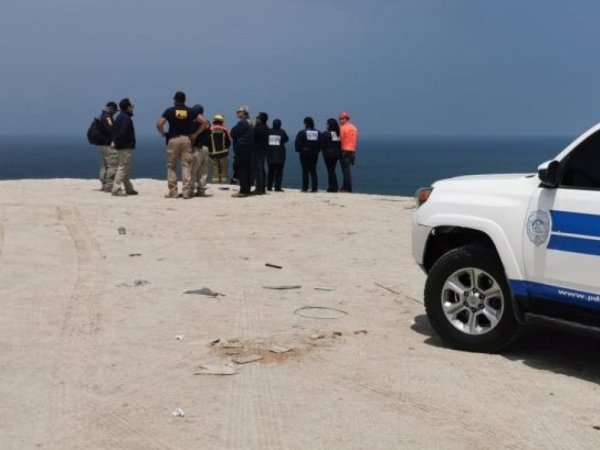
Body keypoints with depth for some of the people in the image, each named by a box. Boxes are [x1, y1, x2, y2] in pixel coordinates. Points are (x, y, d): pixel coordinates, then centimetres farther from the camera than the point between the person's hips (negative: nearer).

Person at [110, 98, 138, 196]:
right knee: (123, 167, -8)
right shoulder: (126, 118, -15)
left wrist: (115, 141, 11)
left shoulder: (120, 117, 16)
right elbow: (122, 132, -24)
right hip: (126, 146, -10)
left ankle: (129, 189, 23)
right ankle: (116, 189, -10)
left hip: (121, 146, 10)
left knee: (126, 169, 16)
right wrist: (115, 142, -20)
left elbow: (114, 131, 17)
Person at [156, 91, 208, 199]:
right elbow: (204, 122, 0)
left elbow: (159, 124, -8)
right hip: (186, 139, 2)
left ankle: (172, 192, 4)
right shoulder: (190, 111, 6)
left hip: (173, 139, -2)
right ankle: (186, 191, -3)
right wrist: (195, 134, 4)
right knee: (186, 165, 3)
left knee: (171, 166, 7)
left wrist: (163, 134, 7)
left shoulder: (170, 111, 1)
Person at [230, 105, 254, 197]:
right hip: (249, 149, 10)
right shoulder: (249, 123, 18)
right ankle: (247, 190, 12)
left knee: (241, 170, -9)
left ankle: (243, 191, -12)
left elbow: (233, 133, -13)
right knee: (247, 170, 9)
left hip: (241, 149, -10)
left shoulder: (242, 123, -12)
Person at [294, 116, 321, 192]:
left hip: (304, 153, -4)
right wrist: (317, 150, 14)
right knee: (313, 170, 7)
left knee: (305, 171, -1)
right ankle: (314, 188, 3)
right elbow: (320, 144, 7)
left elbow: (298, 144, -8)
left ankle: (305, 188, -3)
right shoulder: (318, 133, 4)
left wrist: (299, 150, 6)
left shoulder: (302, 133, -9)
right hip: (315, 154, 4)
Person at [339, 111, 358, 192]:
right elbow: (356, 140, 15)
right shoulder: (354, 128, 14)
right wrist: (354, 151, 17)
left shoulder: (343, 128, -9)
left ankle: (347, 188, -7)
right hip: (352, 151, 8)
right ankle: (345, 187, 16)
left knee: (346, 169, -6)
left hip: (344, 150, -8)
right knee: (347, 169, 14)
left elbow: (341, 139, -13)